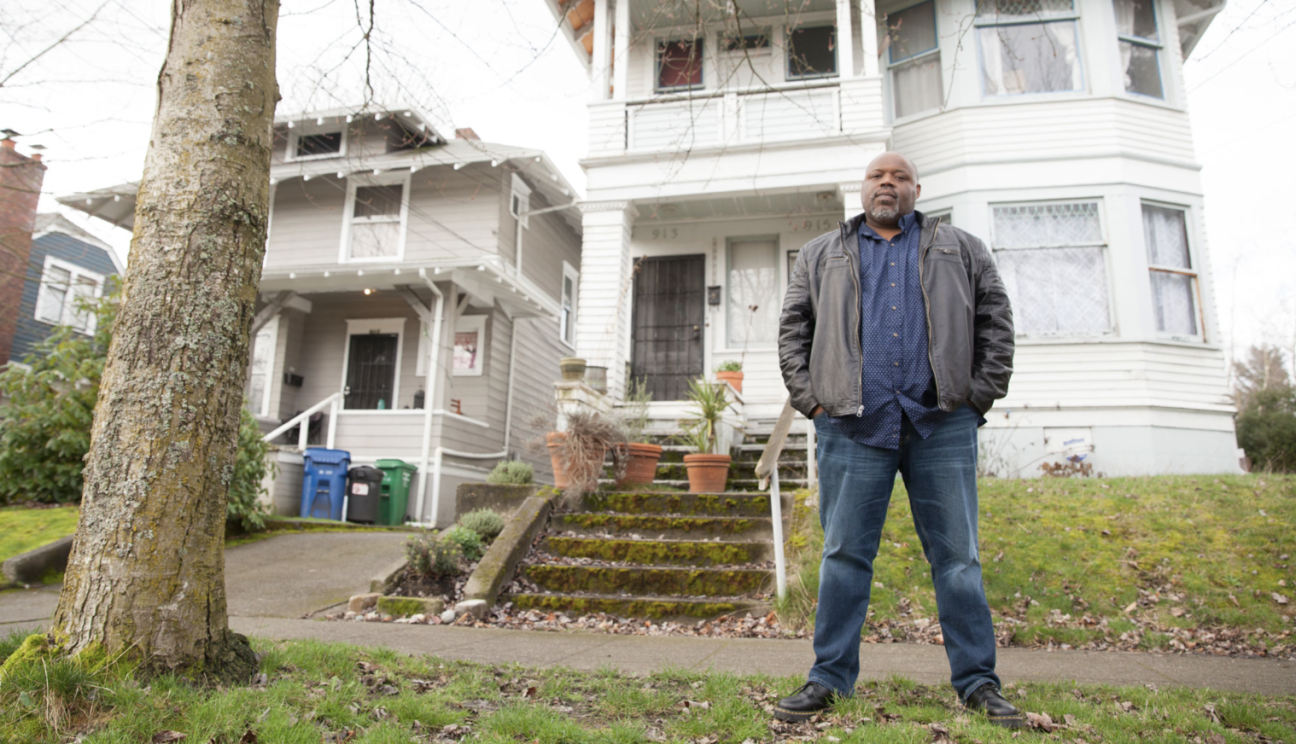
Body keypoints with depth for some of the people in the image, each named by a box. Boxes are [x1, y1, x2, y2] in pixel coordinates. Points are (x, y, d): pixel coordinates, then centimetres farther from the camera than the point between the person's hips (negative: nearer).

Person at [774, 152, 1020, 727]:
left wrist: (980, 395, 2)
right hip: (853, 425, 0)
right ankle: (829, 678, 12)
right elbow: (793, 328, 13)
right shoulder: (821, 255, 18)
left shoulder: (959, 249, 18)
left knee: (957, 556, 4)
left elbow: (995, 319, 13)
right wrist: (810, 398, 1)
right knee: (844, 554, 2)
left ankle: (977, 682, 17)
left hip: (942, 424, 1)